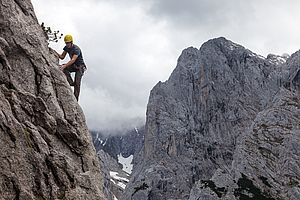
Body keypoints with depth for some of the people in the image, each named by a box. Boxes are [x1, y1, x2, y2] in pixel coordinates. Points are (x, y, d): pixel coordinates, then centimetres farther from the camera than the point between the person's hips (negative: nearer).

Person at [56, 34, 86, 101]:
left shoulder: (76, 49, -25)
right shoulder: (66, 47, 0)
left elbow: (73, 60, -38)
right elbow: (62, 57, 5)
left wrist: (64, 66, -49)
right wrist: (56, 54, -16)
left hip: (80, 66, -7)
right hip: (73, 65, 7)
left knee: (77, 83, -18)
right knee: (62, 68, -22)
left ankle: (76, 98, -15)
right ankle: (71, 82, -18)